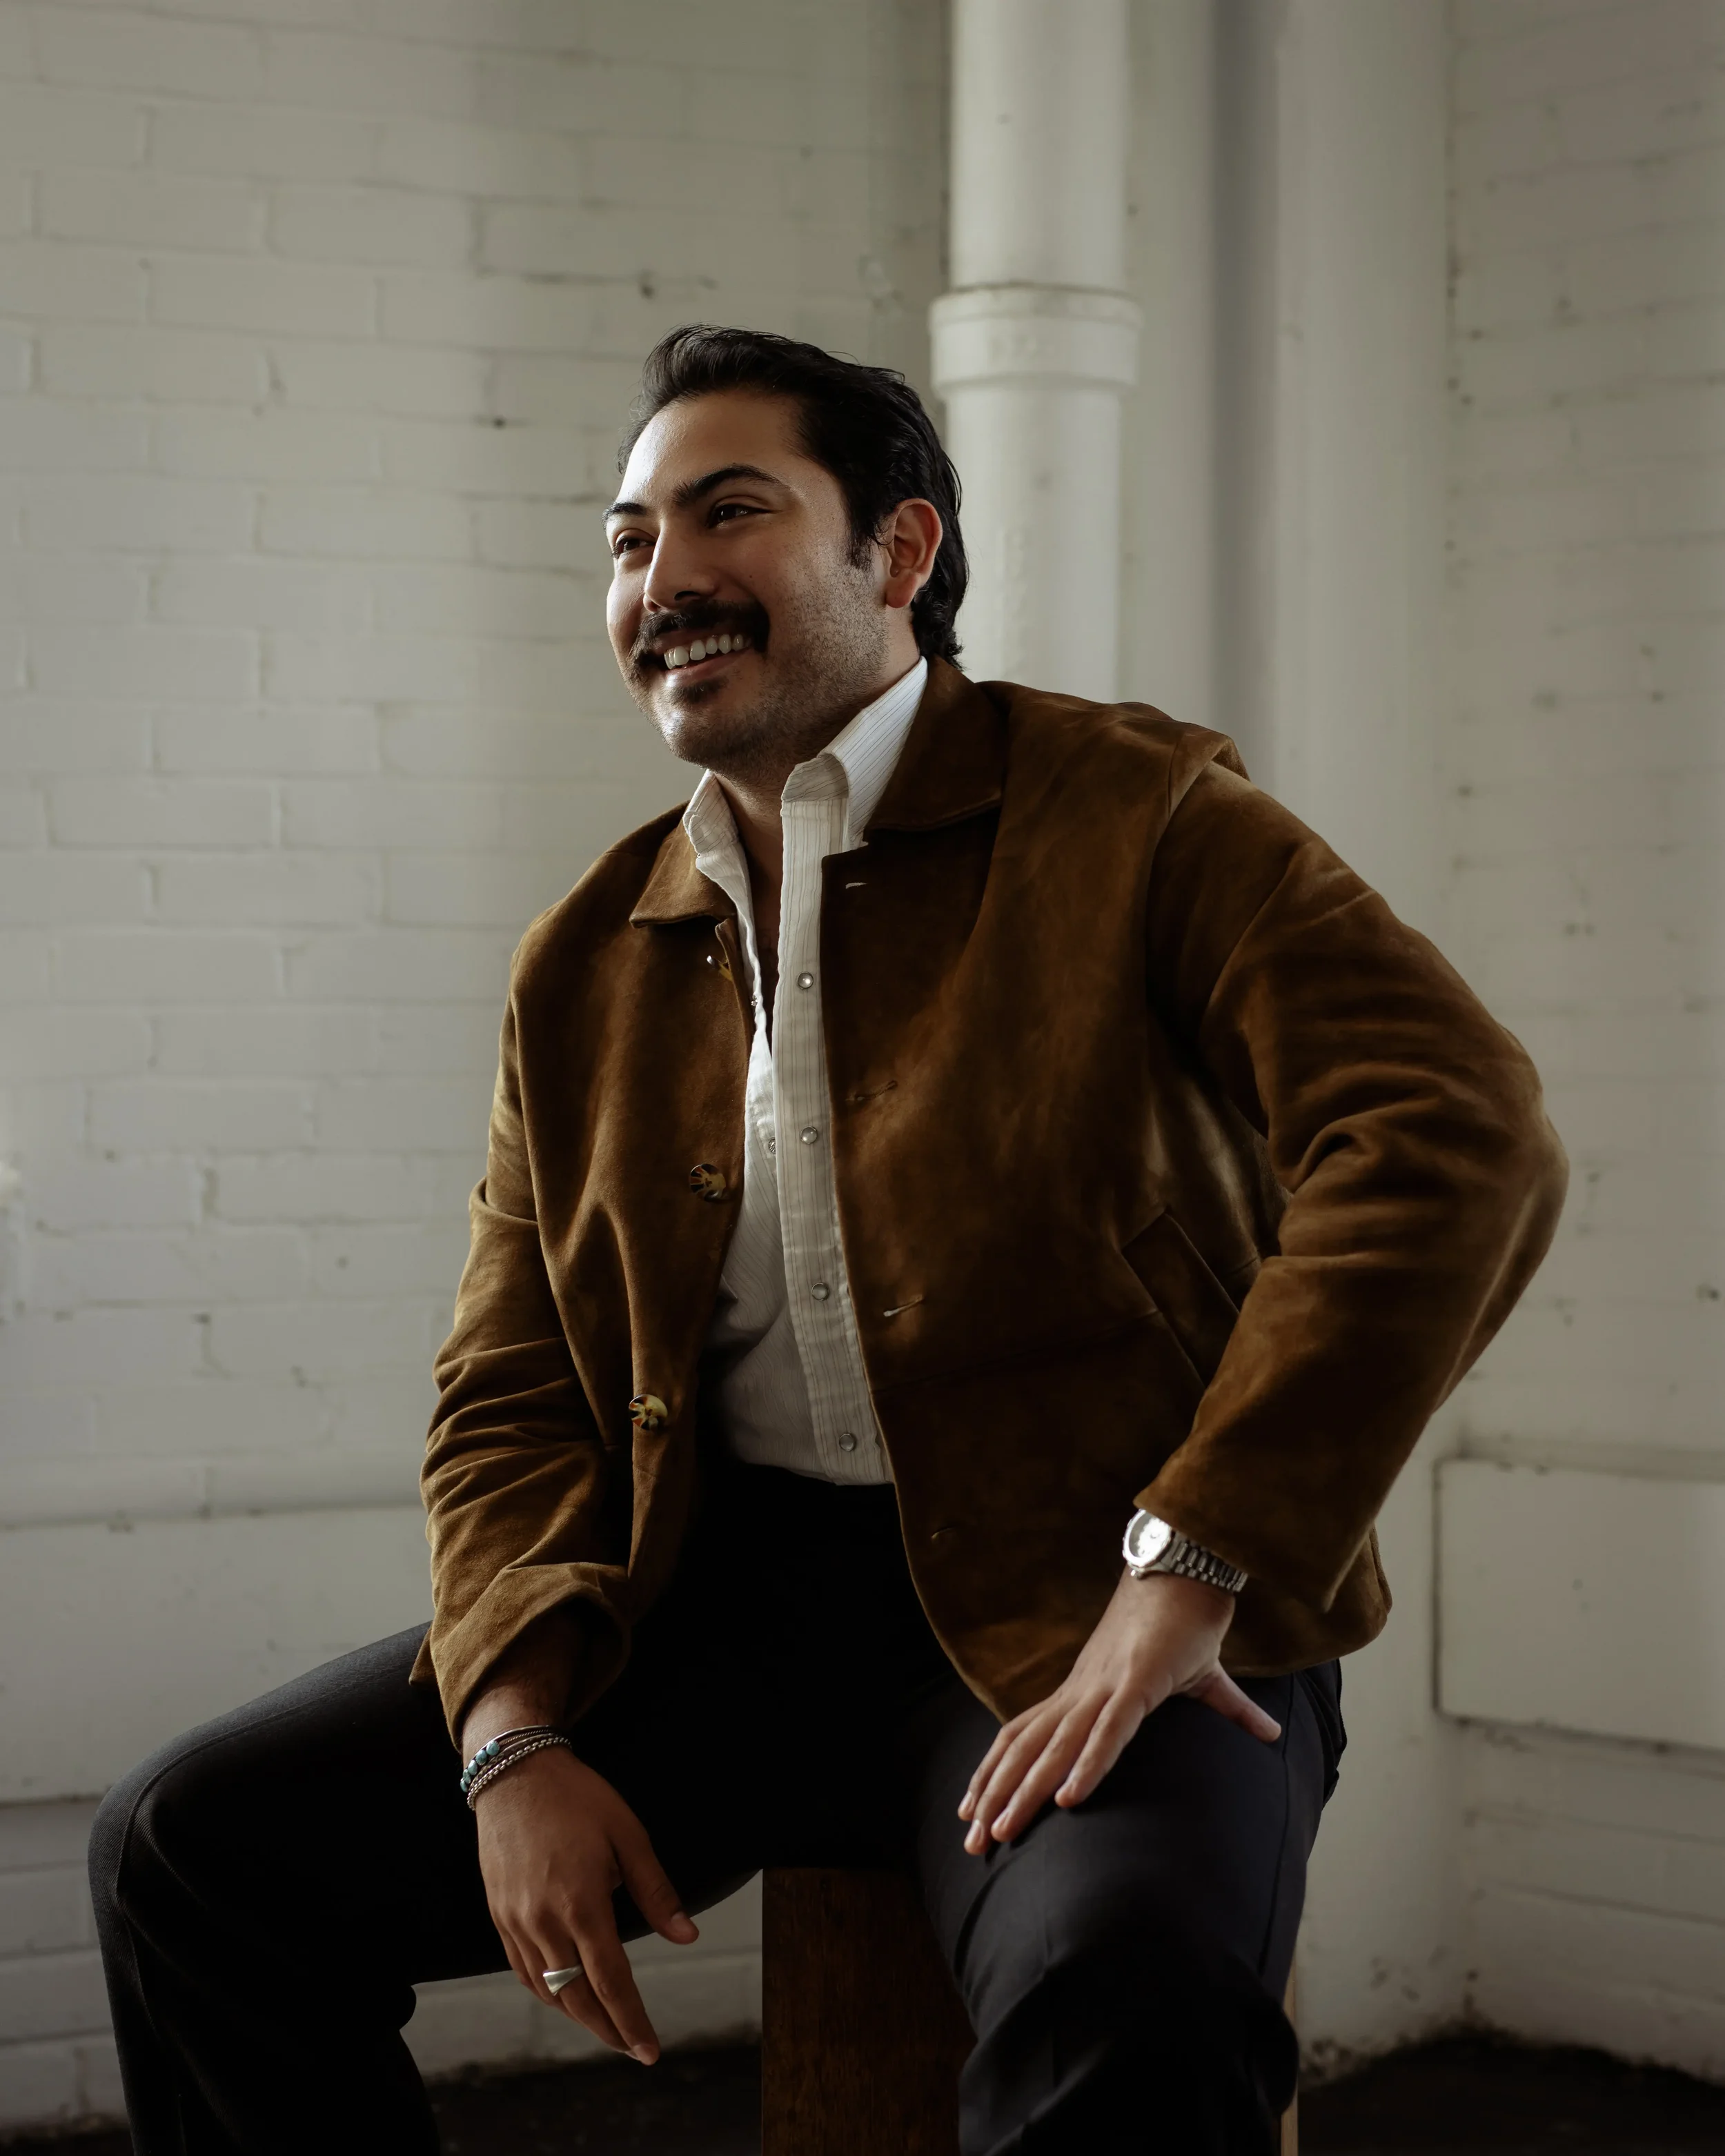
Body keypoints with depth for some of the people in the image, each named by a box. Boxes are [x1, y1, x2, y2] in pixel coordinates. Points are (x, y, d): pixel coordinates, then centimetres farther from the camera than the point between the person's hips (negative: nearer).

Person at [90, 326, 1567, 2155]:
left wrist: (1180, 1580, -24)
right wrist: (519, 1742, -6)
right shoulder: (587, 970, 13)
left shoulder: (1138, 820, -4)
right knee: (192, 1853, -6)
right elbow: (508, 1400, 14)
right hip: (717, 1598, 6)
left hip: (1072, 1612, -5)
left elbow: (1457, 1142, -17)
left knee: (1130, 2004, -37)